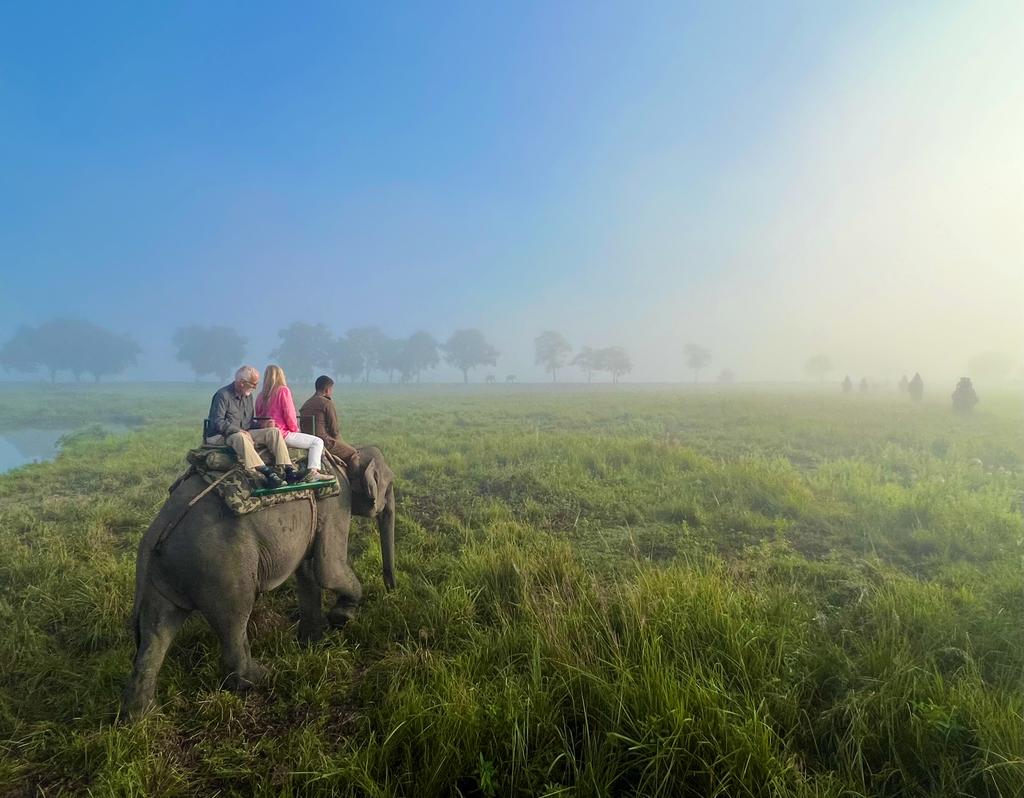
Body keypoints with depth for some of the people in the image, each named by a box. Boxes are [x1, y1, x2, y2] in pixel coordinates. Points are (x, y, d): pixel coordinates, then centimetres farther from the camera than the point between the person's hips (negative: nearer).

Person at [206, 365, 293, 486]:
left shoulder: (248, 395, 14)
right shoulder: (223, 395, -11)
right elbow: (218, 422, -20)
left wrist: (263, 427, 1)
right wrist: (239, 430, -28)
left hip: (244, 434, 8)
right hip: (221, 437, -7)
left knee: (274, 431, -10)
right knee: (240, 437, -41)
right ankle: (266, 472, -50)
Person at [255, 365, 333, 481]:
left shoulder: (261, 396, 11)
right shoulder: (283, 390, -7)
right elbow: (289, 414, -11)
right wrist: (295, 429, 6)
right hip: (283, 434, -8)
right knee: (317, 442, -1)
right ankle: (312, 472, -17)